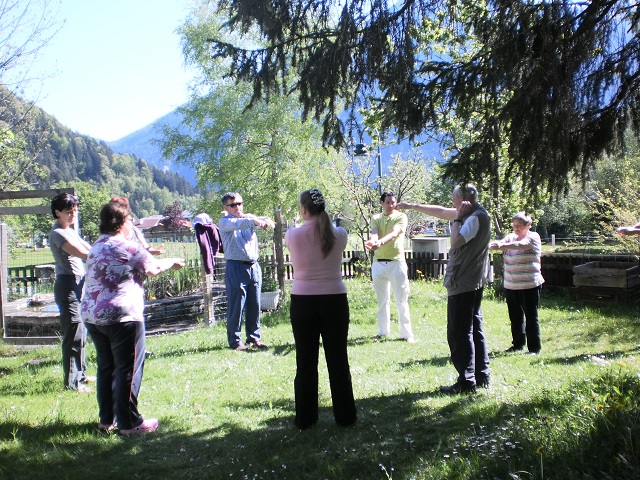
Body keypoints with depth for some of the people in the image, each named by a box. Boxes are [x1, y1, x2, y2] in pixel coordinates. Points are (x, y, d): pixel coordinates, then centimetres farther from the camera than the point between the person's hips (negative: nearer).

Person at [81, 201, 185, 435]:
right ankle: (129, 423, 6)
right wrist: (172, 262, 17)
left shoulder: (96, 247, 13)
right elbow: (153, 268, -1)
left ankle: (107, 420, 24)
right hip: (122, 317, -8)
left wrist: (148, 254, 27)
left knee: (106, 367, 17)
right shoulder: (127, 247, -11)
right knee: (128, 369, 0)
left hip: (92, 315, 8)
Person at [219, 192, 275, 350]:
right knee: (236, 306, -2)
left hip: (254, 266, 5)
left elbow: (258, 220, -7)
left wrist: (265, 220, -33)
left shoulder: (248, 217, 14)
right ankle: (235, 341, 7)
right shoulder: (225, 222, 0)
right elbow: (237, 224, -23)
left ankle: (254, 337, 20)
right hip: (236, 267, -5)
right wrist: (254, 221, -42)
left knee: (254, 305, 9)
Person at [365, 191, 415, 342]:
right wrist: (372, 241, -36)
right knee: (382, 300, 12)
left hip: (397, 262, -3)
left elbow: (394, 233, -20)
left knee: (402, 300, -3)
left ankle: (406, 333, 1)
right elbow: (374, 233, -11)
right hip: (378, 263, 3)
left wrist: (380, 242, -40)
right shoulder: (376, 218, 8)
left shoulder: (401, 217, -2)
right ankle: (383, 330, 22)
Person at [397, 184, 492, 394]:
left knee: (459, 332, -6)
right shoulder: (472, 214, 13)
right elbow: (440, 211, 22)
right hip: (474, 281, 10)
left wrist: (457, 218, -14)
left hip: (462, 283, -10)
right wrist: (413, 206, 25)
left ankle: (466, 381, -3)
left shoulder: (477, 217, -16)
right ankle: (481, 375, 22)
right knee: (474, 328, 15)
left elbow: (456, 241, -26)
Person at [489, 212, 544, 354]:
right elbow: (501, 243, -8)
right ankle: (518, 344, 26)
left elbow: (521, 245, -26)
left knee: (531, 317, 1)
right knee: (515, 317, 13)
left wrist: (502, 245, -44)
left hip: (530, 285, -6)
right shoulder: (511, 237, 11)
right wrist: (490, 245, -32)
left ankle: (534, 347, 9)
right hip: (510, 285, 6)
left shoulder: (533, 237, -6)